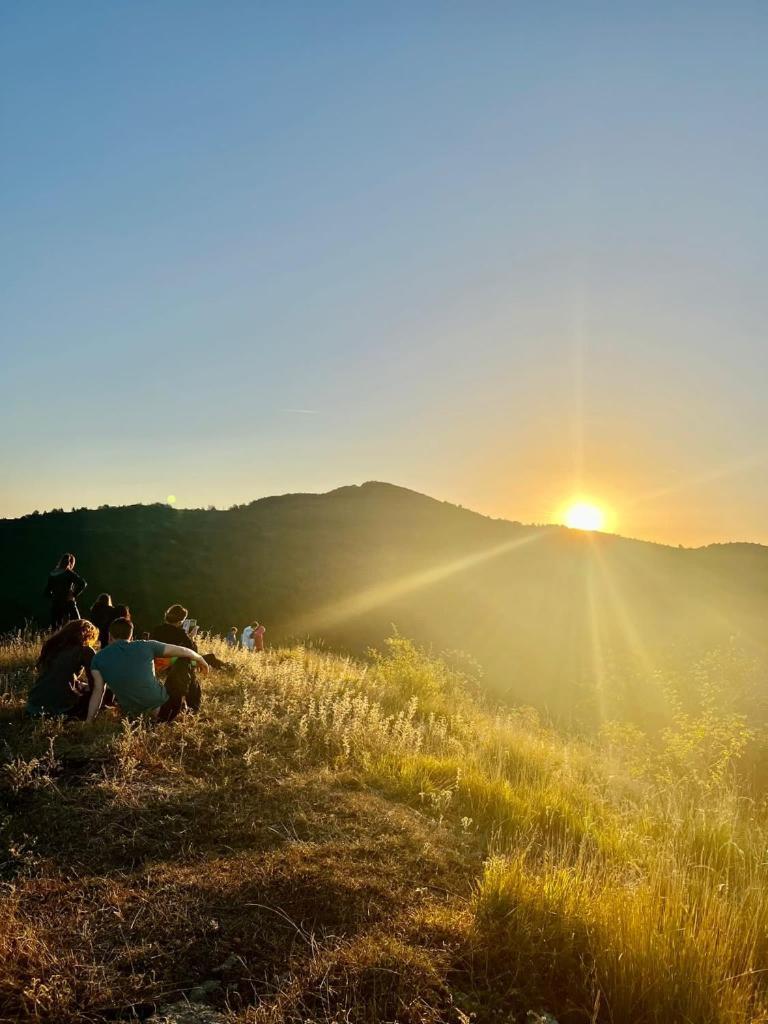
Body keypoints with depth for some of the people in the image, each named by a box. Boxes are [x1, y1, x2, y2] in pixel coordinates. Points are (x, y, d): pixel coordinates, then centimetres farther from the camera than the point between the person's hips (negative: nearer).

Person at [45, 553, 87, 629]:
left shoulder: (53, 574, 9)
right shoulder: (69, 573, -6)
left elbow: (47, 592, 12)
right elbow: (83, 584, -19)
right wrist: (74, 594, -11)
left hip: (55, 605, 5)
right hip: (68, 604, -5)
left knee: (55, 630, 9)